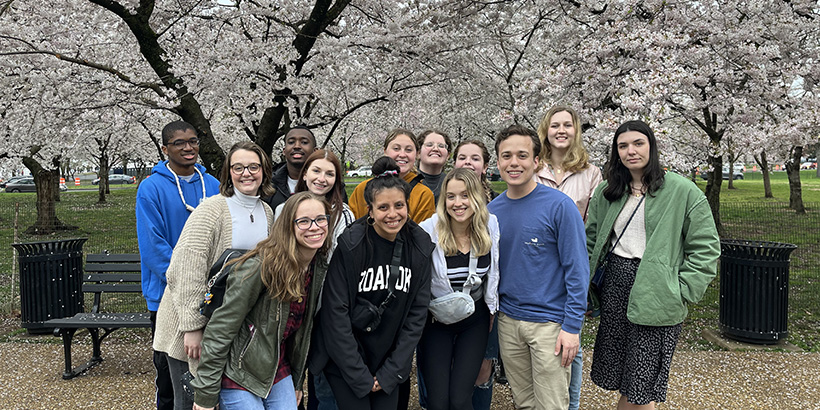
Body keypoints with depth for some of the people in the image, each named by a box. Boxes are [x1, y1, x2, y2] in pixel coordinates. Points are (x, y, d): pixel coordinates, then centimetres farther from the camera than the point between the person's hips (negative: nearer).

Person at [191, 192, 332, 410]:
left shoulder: (320, 269, 0)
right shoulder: (261, 266, -21)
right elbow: (220, 330, -18)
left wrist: (297, 381, 15)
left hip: (280, 374, 6)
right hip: (240, 376, -6)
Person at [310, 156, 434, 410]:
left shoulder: (420, 246, -5)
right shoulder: (350, 245, -17)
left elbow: (417, 314, -1)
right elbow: (336, 315, -15)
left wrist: (389, 374, -4)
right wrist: (361, 377, -13)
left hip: (390, 363, 3)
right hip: (345, 361, -3)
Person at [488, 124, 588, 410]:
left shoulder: (559, 205, -12)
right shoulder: (492, 210, 4)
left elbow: (577, 269, -11)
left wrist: (572, 326, -14)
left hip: (550, 322, -4)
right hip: (508, 321, 5)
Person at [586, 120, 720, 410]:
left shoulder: (682, 191, -4)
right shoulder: (606, 192, 10)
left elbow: (706, 248, -4)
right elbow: (591, 241, 16)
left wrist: (680, 291, -10)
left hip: (654, 296, -4)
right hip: (614, 287, 4)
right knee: (618, 379, 9)